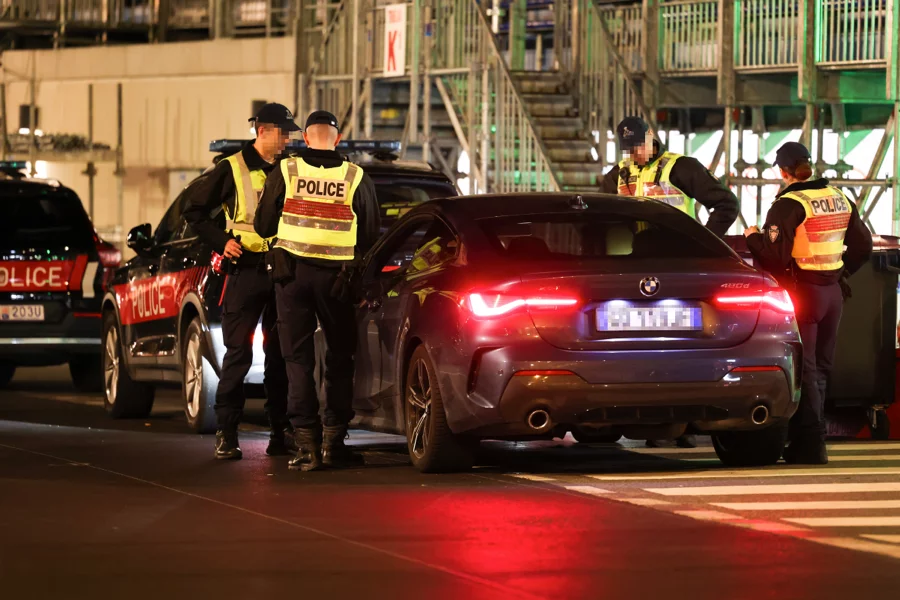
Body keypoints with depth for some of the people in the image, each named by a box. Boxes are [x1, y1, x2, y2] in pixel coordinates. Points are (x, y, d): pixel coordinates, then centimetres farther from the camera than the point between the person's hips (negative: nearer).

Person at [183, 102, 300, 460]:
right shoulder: (232, 168, 0)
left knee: (280, 353, 5)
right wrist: (221, 241, -6)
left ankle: (280, 433, 10)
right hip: (245, 270, -4)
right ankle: (226, 433, 0)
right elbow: (195, 211, 6)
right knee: (239, 353, -4)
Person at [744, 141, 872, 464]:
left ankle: (811, 444, -6)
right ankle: (806, 442, 20)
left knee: (803, 370, -3)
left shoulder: (788, 205, -15)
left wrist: (752, 237, -3)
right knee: (820, 368, 14)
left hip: (801, 291, -7)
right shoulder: (840, 200, 8)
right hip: (833, 292, 7)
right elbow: (862, 246, 14)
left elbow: (775, 255, -21)